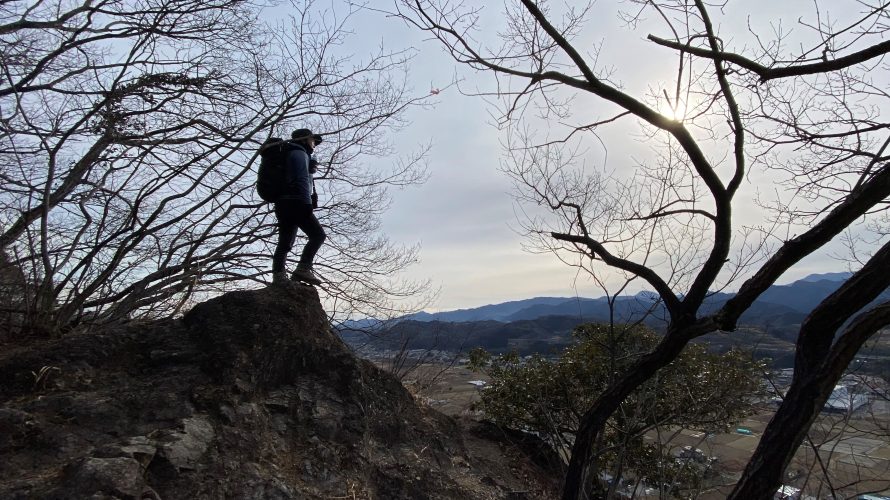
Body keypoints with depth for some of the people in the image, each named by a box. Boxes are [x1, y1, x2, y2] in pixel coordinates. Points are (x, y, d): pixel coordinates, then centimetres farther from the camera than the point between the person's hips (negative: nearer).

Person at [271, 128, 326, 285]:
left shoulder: (292, 155, 30)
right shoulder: (299, 153, 0)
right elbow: (302, 179, -13)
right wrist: (307, 203, -21)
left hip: (285, 204, 10)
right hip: (295, 203, -10)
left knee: (285, 243, 3)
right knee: (317, 234, -11)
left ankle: (278, 276, -4)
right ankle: (303, 269, -20)